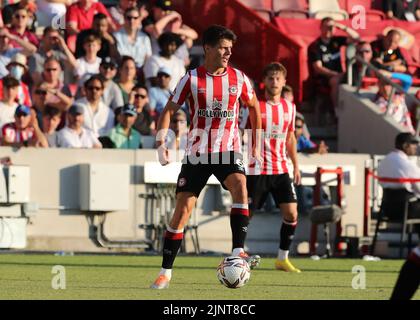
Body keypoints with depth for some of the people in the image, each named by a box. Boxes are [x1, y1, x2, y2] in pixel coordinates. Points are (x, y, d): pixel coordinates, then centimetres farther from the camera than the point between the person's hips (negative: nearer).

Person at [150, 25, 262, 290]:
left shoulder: (238, 78, 2)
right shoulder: (191, 79, -4)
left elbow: (253, 106, 18)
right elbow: (169, 111, -1)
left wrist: (257, 145, 16)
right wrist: (161, 143, -16)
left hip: (228, 150, 1)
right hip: (197, 152, -1)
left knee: (240, 186, -30)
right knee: (183, 210, -2)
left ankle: (238, 252, -34)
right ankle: (166, 272, 8)